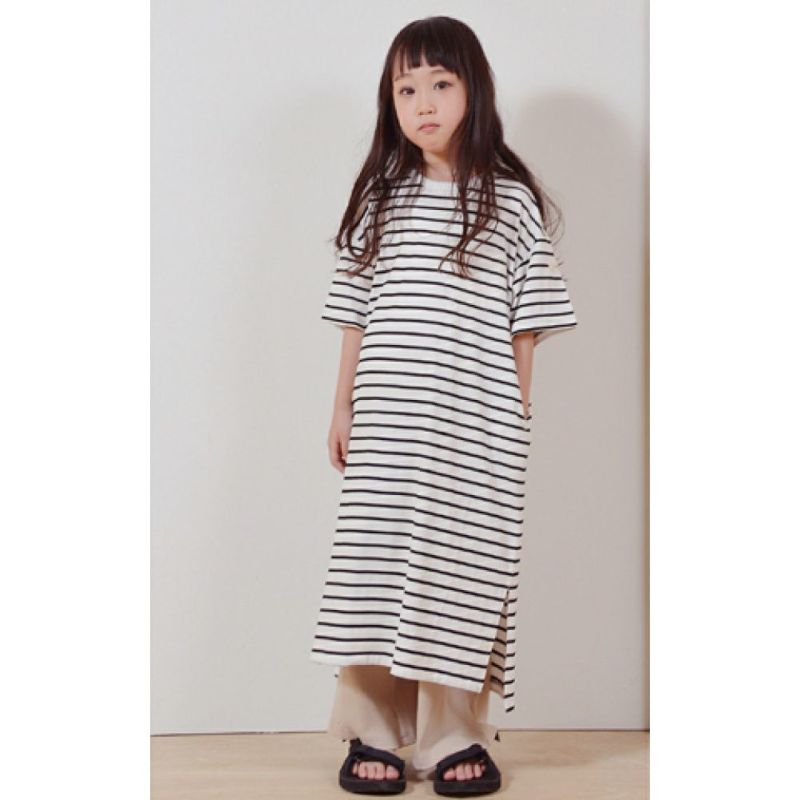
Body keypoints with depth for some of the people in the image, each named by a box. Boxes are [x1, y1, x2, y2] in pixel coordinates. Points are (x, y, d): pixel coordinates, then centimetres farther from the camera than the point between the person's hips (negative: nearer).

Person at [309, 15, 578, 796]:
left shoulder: (511, 198, 1)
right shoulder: (380, 196, 9)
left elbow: (525, 322, 2)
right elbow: (356, 313, 10)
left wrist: (518, 412, 0)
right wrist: (343, 407, 8)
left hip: (474, 427, -2)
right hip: (385, 420, 2)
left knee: (459, 569, 1)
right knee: (376, 562, 3)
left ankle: (453, 737, 12)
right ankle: (370, 732, 13)